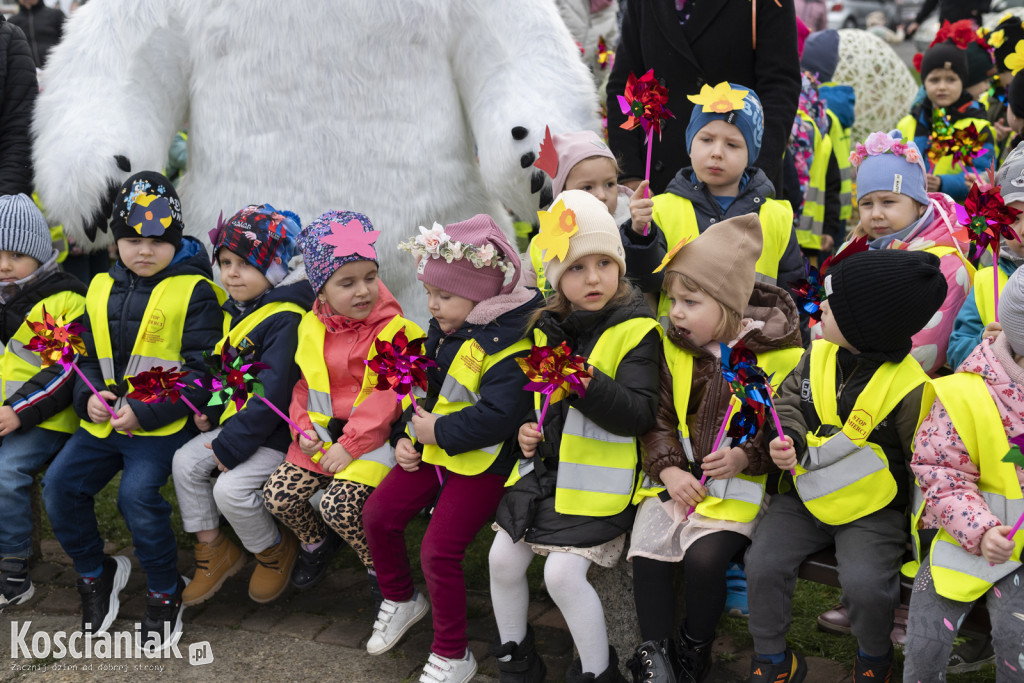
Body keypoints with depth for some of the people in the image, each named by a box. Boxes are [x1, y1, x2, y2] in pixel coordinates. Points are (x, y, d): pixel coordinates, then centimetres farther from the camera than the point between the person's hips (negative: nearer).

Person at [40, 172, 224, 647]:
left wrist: (144, 411, -18)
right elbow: (86, 354, 19)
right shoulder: (101, 289, 13)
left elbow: (200, 370, -11)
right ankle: (95, 573, 17)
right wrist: (89, 396, -3)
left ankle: (165, 591, 0)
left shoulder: (194, 291, -5)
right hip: (103, 422, 6)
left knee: (137, 493, -25)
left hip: (162, 424, -6)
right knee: (59, 484, -8)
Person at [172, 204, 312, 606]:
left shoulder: (285, 318, -22)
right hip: (238, 419, 9)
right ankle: (213, 551, 12)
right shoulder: (234, 310, 8)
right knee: (186, 461, -2)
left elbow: (273, 395, -26)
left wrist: (233, 444, -23)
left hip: (275, 431, -9)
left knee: (231, 488, -22)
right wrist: (210, 410, 3)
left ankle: (275, 551, 8)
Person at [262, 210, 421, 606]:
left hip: (371, 439, -6)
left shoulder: (394, 330, -11)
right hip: (321, 435, 6)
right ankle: (316, 543, 27)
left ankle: (379, 566, 5)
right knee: (277, 497, -5)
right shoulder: (312, 327, 6)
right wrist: (304, 427, 0)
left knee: (339, 505, -23)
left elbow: (388, 396, -16)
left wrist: (350, 444, -18)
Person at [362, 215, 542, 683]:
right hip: (431, 451, 9)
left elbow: (498, 415, -32)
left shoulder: (510, 344, -23)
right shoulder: (443, 332, 7)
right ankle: (400, 600, 32)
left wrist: (438, 431, -22)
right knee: (377, 514, 6)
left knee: (438, 550, -13)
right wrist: (403, 436, 3)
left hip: (480, 463, -9)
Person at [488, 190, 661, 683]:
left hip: (596, 479, -7)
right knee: (503, 559, 7)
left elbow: (639, 414, -21)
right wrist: (527, 427, 3)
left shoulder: (635, 330, -13)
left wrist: (588, 383, -33)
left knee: (563, 573, -13)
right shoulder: (548, 327, 6)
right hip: (544, 468, 7)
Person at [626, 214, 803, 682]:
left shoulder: (778, 354, -8)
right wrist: (669, 468, -10)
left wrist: (745, 457, -19)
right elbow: (658, 418, 6)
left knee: (704, 557, -22)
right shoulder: (674, 349, 3)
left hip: (737, 485, -4)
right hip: (677, 478, 4)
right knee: (647, 551, -15)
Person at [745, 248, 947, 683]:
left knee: (865, 585, -23)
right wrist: (785, 437, -10)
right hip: (804, 497, 5)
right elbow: (788, 399, 11)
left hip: (871, 511, -4)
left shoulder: (909, 387, -16)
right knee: (763, 565, -11)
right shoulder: (818, 354, -2)